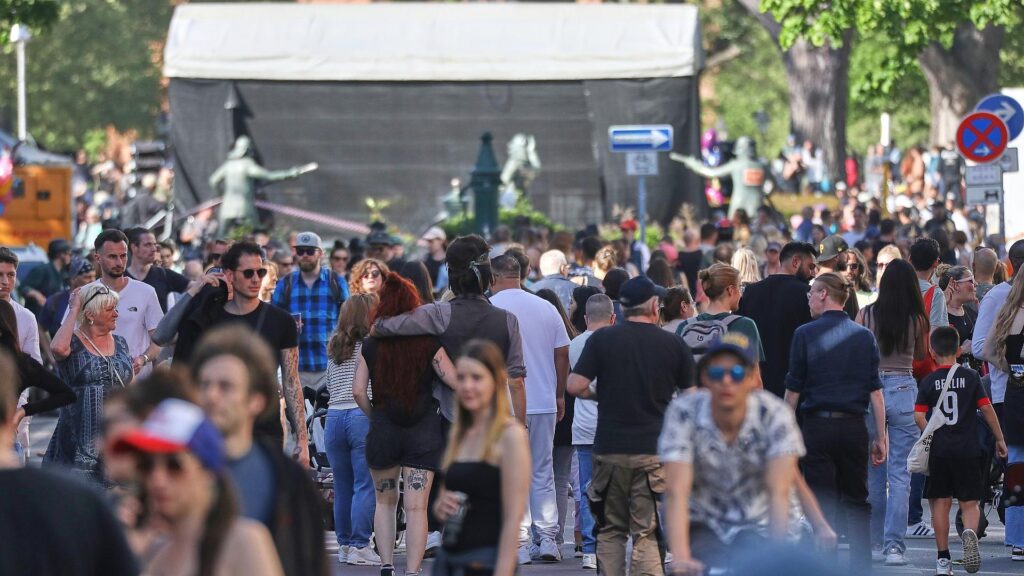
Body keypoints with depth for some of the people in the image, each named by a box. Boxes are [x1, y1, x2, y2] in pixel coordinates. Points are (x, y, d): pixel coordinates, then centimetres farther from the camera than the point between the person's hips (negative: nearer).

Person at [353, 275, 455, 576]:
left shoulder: (370, 345, 1)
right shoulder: (428, 344, -4)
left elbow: (358, 390, -4)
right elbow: (454, 381, -10)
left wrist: (374, 417, 11)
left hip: (383, 430, 1)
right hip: (424, 431, -1)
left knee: (385, 501, 19)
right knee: (416, 507, -2)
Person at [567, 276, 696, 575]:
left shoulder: (601, 339, -1)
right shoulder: (674, 344, -1)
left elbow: (575, 386, -7)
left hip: (610, 449, 1)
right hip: (655, 450, -1)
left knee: (611, 530, 12)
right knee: (648, 533, -1)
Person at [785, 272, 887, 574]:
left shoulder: (805, 334, -4)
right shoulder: (864, 336, 4)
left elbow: (793, 390, -2)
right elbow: (875, 391, 2)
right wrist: (881, 437, 6)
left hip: (817, 426, -3)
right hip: (854, 425, 3)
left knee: (822, 504, 0)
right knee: (857, 501, 12)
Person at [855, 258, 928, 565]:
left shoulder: (866, 316, -3)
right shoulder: (917, 318, -4)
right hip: (903, 390, -1)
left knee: (873, 473, 13)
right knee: (900, 475, 0)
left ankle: (875, 543, 19)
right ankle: (894, 546, -7)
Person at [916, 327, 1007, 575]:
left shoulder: (928, 382, 0)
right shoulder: (970, 377, -1)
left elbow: (919, 417, -6)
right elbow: (986, 408, -3)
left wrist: (932, 437, 9)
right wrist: (999, 438, 6)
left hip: (939, 452, 1)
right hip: (968, 450, 0)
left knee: (941, 503, 9)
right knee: (970, 503, 5)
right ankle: (969, 532, -29)